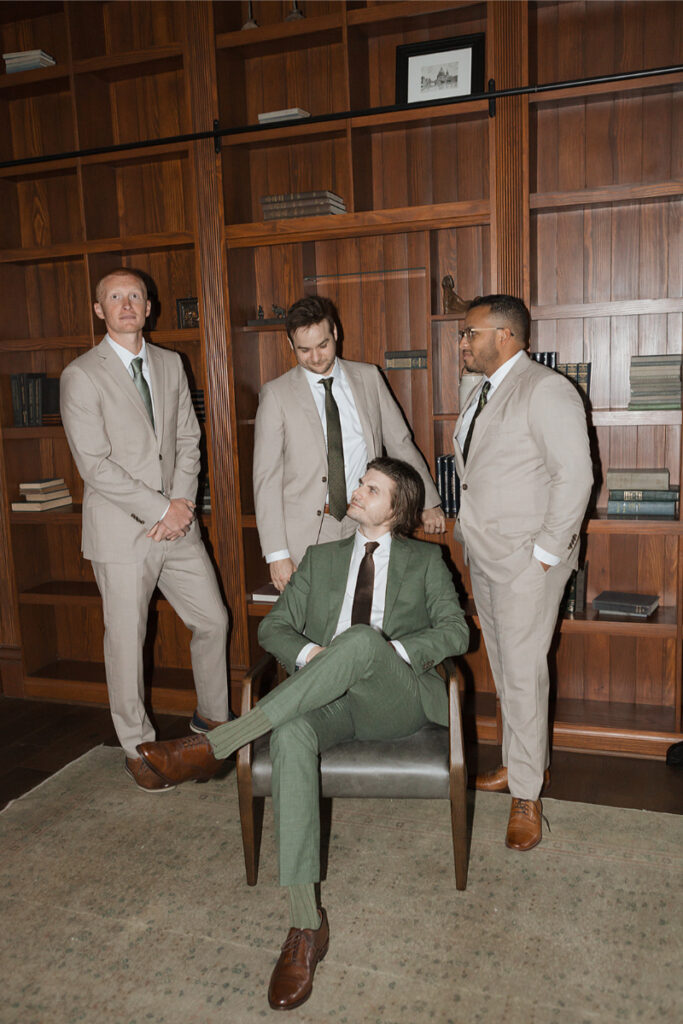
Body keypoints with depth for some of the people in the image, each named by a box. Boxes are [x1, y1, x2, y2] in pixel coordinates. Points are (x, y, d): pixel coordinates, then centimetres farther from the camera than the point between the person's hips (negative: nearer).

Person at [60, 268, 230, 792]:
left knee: (214, 620, 11)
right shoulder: (81, 376, -8)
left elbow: (188, 438, 9)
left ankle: (212, 715, 35)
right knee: (126, 640, 5)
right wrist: (161, 509, -14)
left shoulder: (170, 364, 10)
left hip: (177, 521, 5)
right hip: (122, 530, -5)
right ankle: (138, 745, 25)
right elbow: (95, 464, -14)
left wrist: (183, 503, -6)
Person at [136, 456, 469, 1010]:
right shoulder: (321, 557, 23)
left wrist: (394, 650, -13)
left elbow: (455, 630, 5)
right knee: (291, 733, -35)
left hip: (397, 699, -2)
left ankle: (214, 745, -36)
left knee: (361, 639, -37)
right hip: (330, 699, 2)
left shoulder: (425, 560, 18)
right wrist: (309, 653, -7)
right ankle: (305, 925, -31)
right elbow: (274, 627, 16)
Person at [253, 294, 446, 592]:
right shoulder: (276, 394, -1)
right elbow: (267, 477, -3)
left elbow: (400, 443, 16)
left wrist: (428, 502, 14)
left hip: (363, 528, 2)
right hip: (306, 534, -2)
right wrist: (276, 554, -9)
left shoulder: (368, 378, 8)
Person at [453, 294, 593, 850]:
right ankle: (525, 762, 32)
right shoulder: (484, 392, 14)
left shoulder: (546, 390, -14)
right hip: (485, 556, 9)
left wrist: (546, 553, -19)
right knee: (504, 668, 16)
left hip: (527, 561, -9)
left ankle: (526, 795, 10)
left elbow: (575, 476, -19)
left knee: (523, 673, -3)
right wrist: (470, 531, 12)